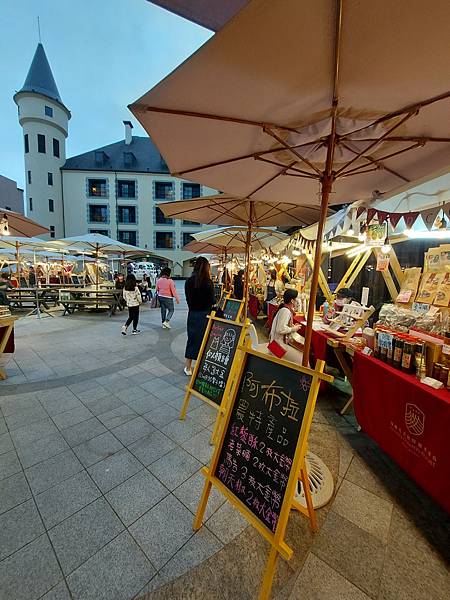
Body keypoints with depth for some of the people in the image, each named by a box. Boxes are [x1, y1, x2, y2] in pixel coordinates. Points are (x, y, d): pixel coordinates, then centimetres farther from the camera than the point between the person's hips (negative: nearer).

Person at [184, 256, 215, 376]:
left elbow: (188, 299, 6)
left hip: (192, 313, 4)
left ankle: (188, 368, 24)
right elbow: (211, 300, -9)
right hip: (205, 314, -4)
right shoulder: (208, 282, -13)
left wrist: (193, 308, 14)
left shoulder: (188, 281, -1)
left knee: (192, 339, 14)